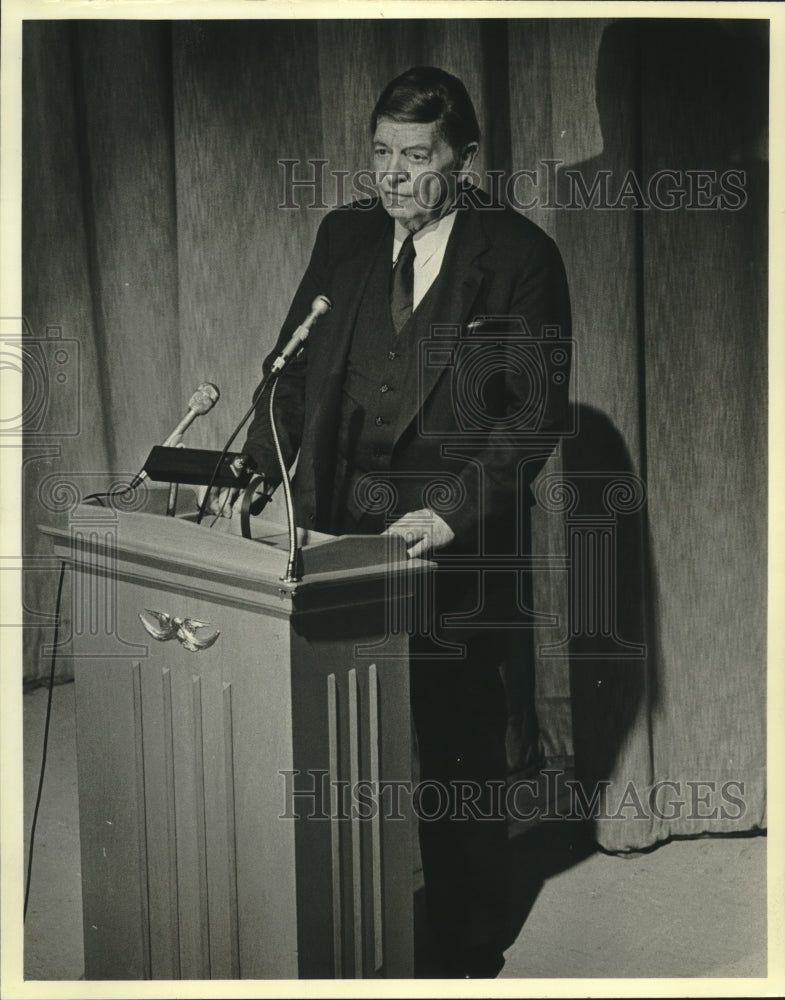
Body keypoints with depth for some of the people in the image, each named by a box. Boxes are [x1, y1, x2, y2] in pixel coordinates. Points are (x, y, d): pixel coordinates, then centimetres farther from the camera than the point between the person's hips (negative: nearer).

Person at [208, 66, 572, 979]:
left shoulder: (520, 255, -4)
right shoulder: (344, 236, 10)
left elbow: (538, 412, -8)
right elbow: (293, 369, 11)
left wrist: (451, 512, -19)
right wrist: (254, 473, -4)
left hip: (458, 542, -3)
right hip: (341, 528, 4)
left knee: (459, 747, 6)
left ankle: (469, 949, 24)